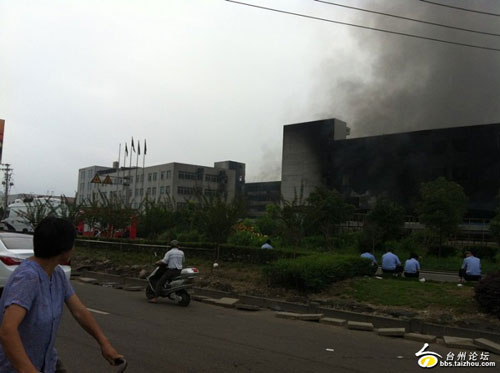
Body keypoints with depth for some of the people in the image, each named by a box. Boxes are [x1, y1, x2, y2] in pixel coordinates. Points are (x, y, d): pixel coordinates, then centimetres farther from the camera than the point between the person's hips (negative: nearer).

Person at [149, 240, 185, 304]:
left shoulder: (169, 252, -4)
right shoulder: (181, 252, 9)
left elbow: (164, 261, -13)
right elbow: (183, 261, 21)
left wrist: (157, 263, 4)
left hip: (171, 271, -5)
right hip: (179, 271, 5)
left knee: (159, 283, -3)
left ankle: (155, 298, -13)